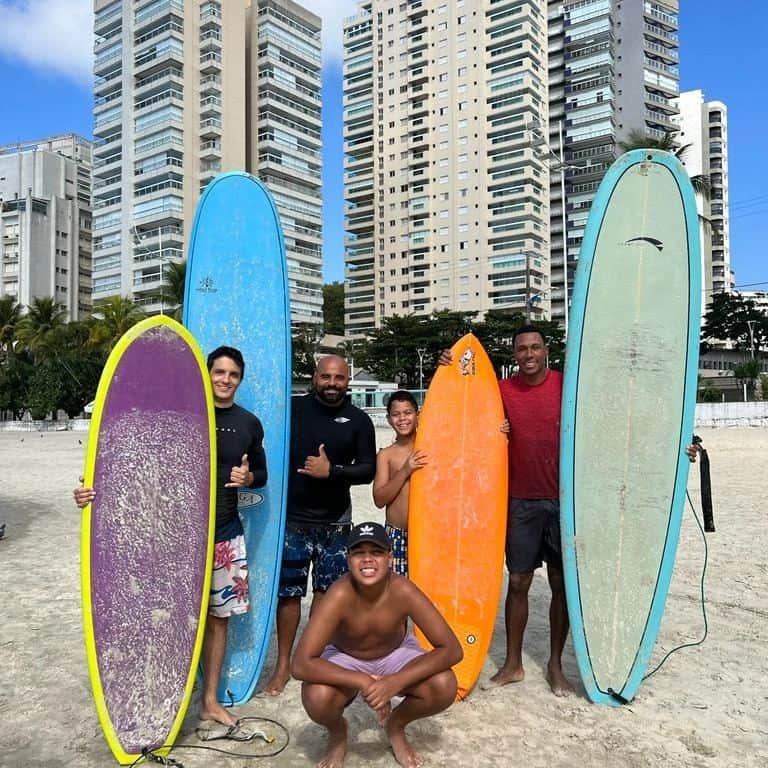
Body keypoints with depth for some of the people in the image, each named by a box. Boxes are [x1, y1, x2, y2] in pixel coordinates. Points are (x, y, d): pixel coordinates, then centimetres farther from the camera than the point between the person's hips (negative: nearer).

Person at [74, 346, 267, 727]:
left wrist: (249, 477, -9)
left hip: (225, 532, 3)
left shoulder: (249, 423, 4)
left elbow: (261, 474, 14)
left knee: (217, 616, 12)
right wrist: (98, 488, -21)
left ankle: (210, 700, 27)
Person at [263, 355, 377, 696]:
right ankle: (283, 664, 21)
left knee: (326, 592, 10)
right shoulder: (292, 409, -3)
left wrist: (331, 471, -16)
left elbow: (368, 469, -2)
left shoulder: (359, 420, 0)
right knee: (288, 592, 5)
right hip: (292, 519, -1)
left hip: (334, 522, 1)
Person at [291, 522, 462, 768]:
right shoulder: (340, 596, -34)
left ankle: (395, 725, 10)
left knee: (444, 686, -25)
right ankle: (337, 732, 7)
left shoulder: (403, 591, -30)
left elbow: (452, 649, -28)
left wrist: (395, 682, -37)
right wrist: (362, 682, -39)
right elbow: (301, 665, -36)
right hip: (345, 659, -1)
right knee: (317, 698, -33)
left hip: (395, 654, 2)